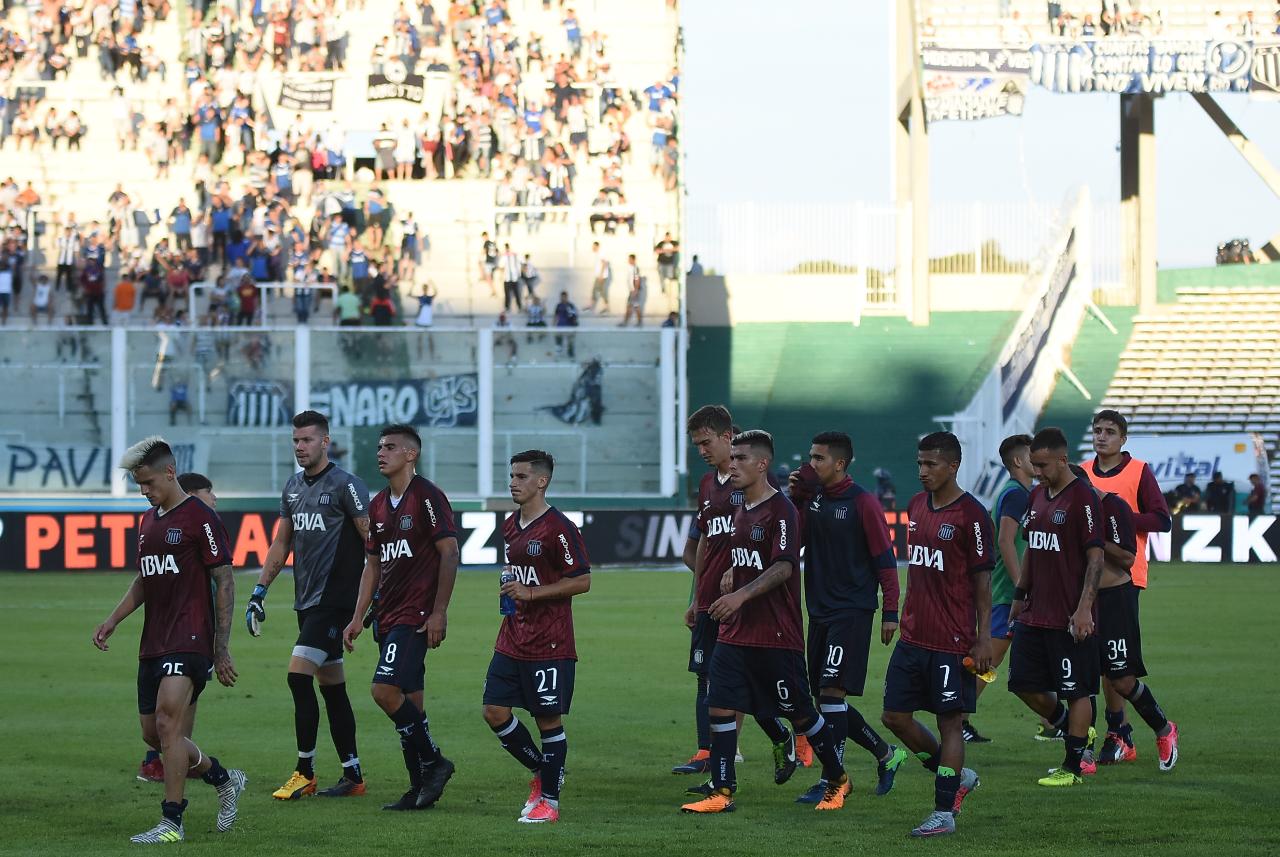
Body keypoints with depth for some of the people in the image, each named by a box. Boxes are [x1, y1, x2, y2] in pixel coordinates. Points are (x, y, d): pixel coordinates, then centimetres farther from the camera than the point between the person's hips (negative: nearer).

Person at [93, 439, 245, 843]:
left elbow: (224, 581, -8)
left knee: (167, 724, -18)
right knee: (153, 733, 9)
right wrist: (112, 621, 14)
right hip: (153, 643, 9)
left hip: (190, 640, -9)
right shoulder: (149, 520, 16)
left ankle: (172, 821, -14)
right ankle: (224, 779, 29)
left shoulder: (200, 518, -8)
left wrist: (222, 648, -11)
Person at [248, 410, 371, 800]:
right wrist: (259, 591, 16)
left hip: (335, 600, -8)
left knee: (298, 674, -14)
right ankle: (352, 776, 14)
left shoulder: (345, 486, -10)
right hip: (307, 602, 8)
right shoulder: (294, 487, 14)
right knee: (331, 686, 9)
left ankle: (305, 773, -7)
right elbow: (282, 543, 21)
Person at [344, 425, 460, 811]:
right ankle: (420, 789, 11)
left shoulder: (427, 497, -9)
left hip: (417, 616, -8)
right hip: (388, 616, 8)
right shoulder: (378, 505, 15)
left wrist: (439, 612, -16)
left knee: (385, 689, -19)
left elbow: (450, 553, -12)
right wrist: (358, 617, 14)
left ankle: (434, 762, -5)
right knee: (409, 702, 8)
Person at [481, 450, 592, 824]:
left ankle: (549, 800, 7)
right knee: (495, 712, 2)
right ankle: (539, 771, 21)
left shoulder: (558, 528, -12)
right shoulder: (510, 526, 13)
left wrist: (531, 593, -18)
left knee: (549, 719, -1)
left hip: (550, 645, -8)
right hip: (511, 642, 8)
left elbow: (582, 580, -14)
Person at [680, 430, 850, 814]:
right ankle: (722, 793, -2)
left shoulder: (781, 510, -13)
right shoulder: (741, 509, 14)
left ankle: (837, 780, 23)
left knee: (799, 712, 5)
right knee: (719, 707, -3)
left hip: (777, 635, -8)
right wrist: (732, 572, 5)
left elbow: (783, 567, -22)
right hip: (735, 632, 8)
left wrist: (741, 595, -32)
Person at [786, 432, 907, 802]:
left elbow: (885, 559, -8)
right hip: (820, 611, 8)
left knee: (831, 691, -14)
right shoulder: (810, 497, 10)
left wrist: (890, 612, -10)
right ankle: (887, 755, 26)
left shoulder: (862, 503, -10)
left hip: (852, 611, -8)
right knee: (825, 699, 9)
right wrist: (793, 499, -5)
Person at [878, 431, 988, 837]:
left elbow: (982, 582, -9)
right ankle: (958, 776, 24)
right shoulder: (916, 506, 11)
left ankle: (944, 814, 4)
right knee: (895, 716, 7)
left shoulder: (970, 515, -10)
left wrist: (983, 639, -12)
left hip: (952, 642, -8)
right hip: (913, 637, 8)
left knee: (950, 721, -1)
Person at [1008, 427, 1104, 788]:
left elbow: (1095, 556, -14)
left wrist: (1084, 608, -19)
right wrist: (1020, 595, 19)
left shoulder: (1082, 498, -12)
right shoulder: (1036, 496, 12)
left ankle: (1073, 767, 6)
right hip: (1034, 615, 8)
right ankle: (1072, 729, 29)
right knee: (1024, 683, 9)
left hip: (1070, 619, -8)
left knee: (1076, 690, 0)